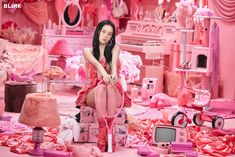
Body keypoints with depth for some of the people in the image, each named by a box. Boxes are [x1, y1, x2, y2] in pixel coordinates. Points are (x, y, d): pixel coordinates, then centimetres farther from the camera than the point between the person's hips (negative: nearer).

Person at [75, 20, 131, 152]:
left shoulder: (115, 48, 11)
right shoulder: (88, 51, 8)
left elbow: (114, 61, -13)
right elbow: (96, 63, -15)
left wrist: (114, 74, -37)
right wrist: (104, 73, -38)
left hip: (114, 91, 0)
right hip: (95, 91, 0)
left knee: (110, 88, -37)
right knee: (101, 88, -37)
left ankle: (110, 134, -48)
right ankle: (102, 139, -48)